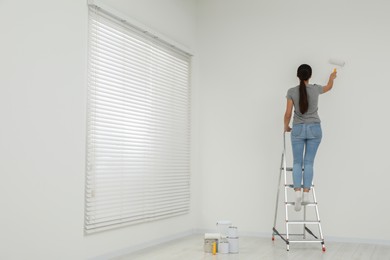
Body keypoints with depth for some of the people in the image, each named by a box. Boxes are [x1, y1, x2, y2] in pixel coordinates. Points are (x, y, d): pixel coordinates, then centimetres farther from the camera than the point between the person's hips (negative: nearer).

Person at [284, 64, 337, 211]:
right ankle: (306, 193, -1)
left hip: (298, 129, -1)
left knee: (297, 162, 3)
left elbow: (288, 114, -5)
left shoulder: (292, 92, -6)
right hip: (314, 129, 1)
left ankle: (297, 192, -15)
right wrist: (332, 77, 45)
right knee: (309, 162, 4)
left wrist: (286, 127, 14)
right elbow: (329, 87, 23)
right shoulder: (316, 89, -1)